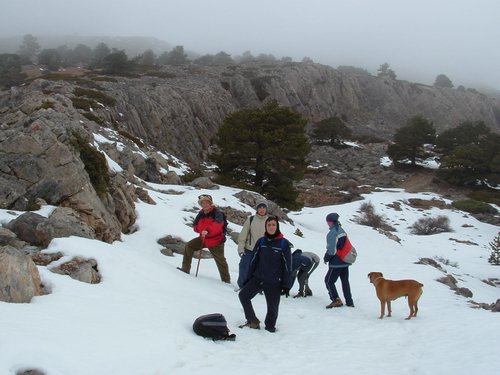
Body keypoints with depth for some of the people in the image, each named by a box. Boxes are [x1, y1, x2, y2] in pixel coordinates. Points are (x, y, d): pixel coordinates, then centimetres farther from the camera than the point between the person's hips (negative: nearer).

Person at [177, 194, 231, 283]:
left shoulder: (217, 212, -18)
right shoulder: (201, 213, 2)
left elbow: (217, 224, -36)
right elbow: (195, 226, 12)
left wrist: (208, 230, -51)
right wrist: (199, 229, -10)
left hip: (216, 241, -6)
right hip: (203, 239, 6)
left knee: (220, 261, 3)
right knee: (189, 246, 0)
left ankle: (226, 280, 17)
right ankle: (185, 269, 8)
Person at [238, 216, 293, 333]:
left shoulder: (284, 244, -7)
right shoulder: (261, 241, 3)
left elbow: (287, 265, -6)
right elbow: (254, 260, 9)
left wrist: (286, 285, -7)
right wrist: (248, 278, 9)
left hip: (275, 282, -4)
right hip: (258, 278, 4)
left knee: (272, 307, 4)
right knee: (243, 295, -6)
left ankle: (270, 326, 28)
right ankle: (252, 321, 7)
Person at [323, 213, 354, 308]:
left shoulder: (332, 233, -19)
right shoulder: (342, 231, 8)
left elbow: (331, 250, -22)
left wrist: (326, 258, -4)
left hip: (336, 263, -8)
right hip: (345, 262, 8)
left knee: (329, 281, 2)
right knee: (345, 281, 17)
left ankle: (336, 300, -6)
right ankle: (349, 302, 20)